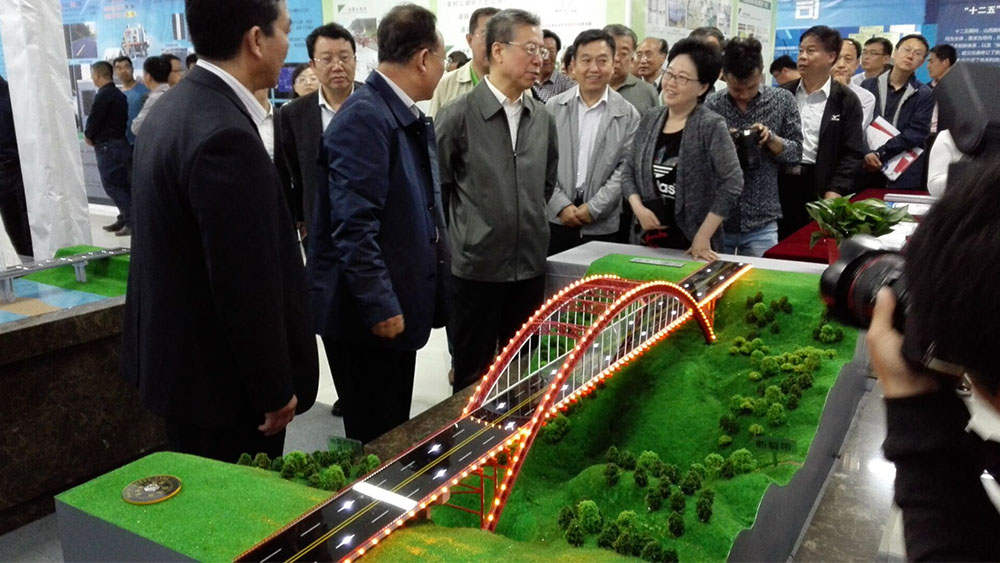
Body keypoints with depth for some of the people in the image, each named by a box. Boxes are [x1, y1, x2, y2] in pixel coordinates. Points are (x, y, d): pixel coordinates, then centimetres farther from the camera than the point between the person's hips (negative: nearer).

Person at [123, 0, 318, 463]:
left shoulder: (175, 107, 6)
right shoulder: (226, 137, -27)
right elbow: (247, 287, -25)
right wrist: (276, 391, -14)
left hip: (179, 360, 10)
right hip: (223, 380, -10)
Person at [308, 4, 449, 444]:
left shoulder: (411, 119, 12)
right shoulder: (365, 118, -18)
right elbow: (353, 225, -24)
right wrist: (381, 308, -22)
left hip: (400, 306, 9)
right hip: (369, 314, -9)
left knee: (396, 435, 19)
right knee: (373, 441, 5)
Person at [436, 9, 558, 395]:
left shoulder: (542, 118, 7)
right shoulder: (459, 115, -10)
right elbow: (437, 185, -2)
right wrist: (459, 235, 5)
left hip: (530, 264, 5)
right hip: (476, 264, -5)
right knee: (472, 373, 9)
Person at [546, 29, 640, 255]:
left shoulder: (628, 115, 3)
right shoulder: (554, 107, 6)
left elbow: (626, 168, -2)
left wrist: (593, 208, -9)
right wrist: (562, 206, -8)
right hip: (556, 219, 1)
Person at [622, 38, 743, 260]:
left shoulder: (711, 126, -9)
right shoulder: (649, 121, 7)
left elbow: (732, 183, -14)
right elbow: (629, 172, 12)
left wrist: (703, 236, -16)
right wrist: (639, 208, -6)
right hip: (650, 239, 4)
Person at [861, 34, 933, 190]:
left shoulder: (924, 95, 4)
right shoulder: (868, 85, 8)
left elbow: (916, 134, -6)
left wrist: (879, 154, -17)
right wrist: (866, 154, -17)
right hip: (865, 170, 1)